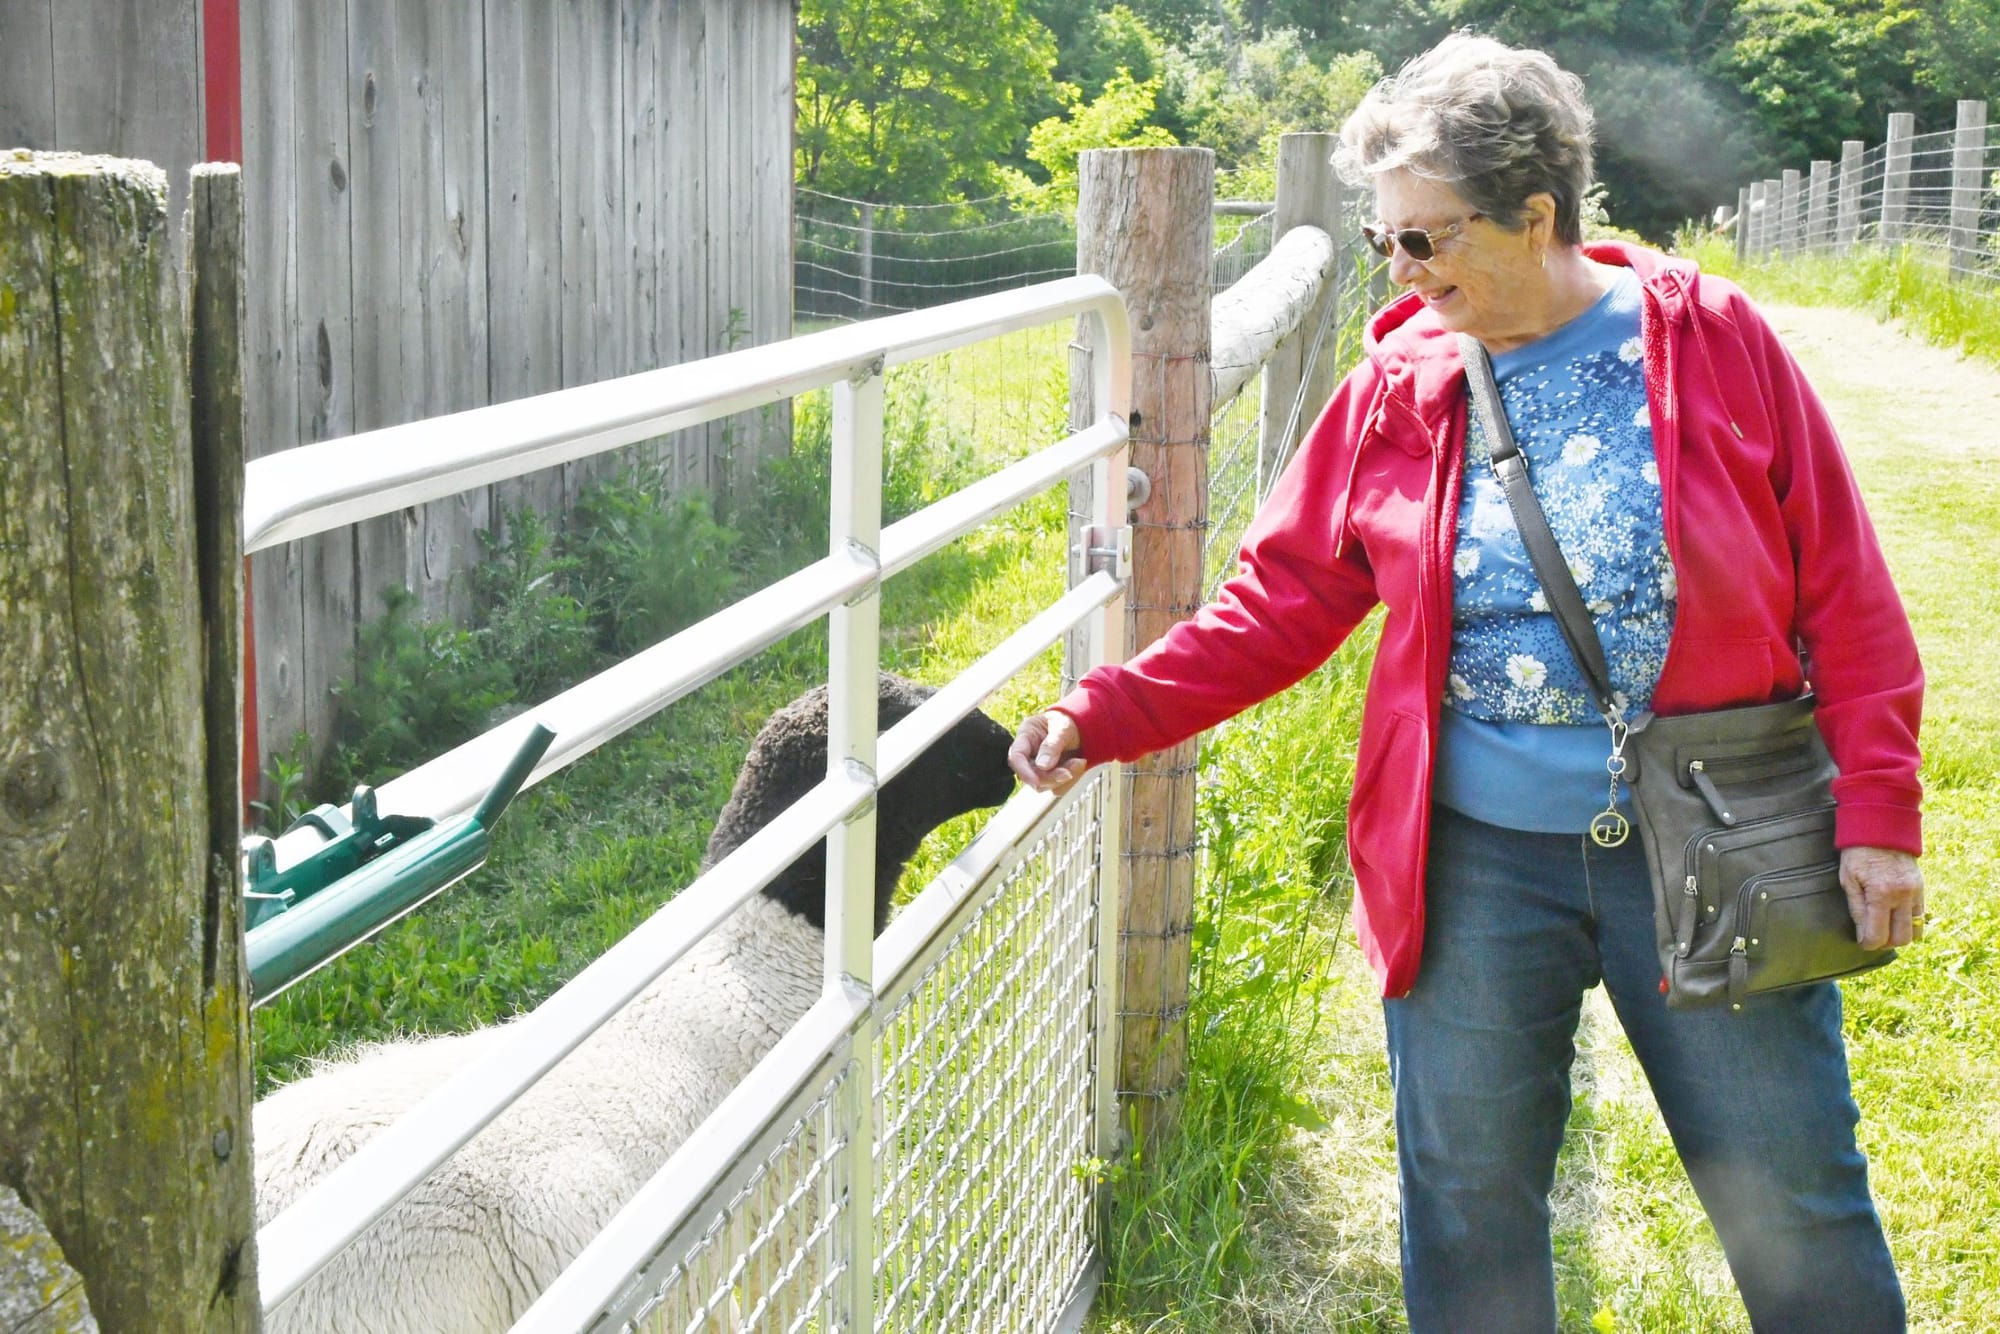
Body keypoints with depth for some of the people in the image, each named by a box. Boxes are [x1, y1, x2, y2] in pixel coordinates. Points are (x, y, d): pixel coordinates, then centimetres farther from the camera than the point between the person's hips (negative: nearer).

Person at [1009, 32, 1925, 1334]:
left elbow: (1845, 598, -3)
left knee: (1795, 1203, 8)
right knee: (1469, 1197, 13)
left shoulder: (1715, 339, -5)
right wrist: (1107, 714, -7)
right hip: (1474, 861, 2)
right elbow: (1276, 608, 3)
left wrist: (1877, 811, -8)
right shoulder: (1394, 391, 1)